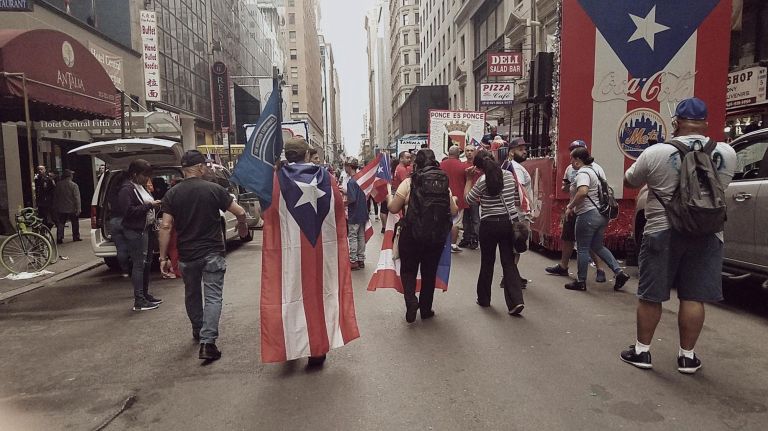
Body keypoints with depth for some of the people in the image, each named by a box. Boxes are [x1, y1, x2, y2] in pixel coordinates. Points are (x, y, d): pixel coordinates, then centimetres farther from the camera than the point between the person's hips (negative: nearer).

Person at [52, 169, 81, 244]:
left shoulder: (58, 185, 4)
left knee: (60, 224, 6)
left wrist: (55, 208, 17)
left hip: (60, 209, 3)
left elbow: (55, 197, 10)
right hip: (72, 209, -3)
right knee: (75, 223, 11)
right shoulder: (74, 185, -9)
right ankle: (76, 237, 15)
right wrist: (78, 208, -11)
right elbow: (77, 198, -13)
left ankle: (59, 238, -1)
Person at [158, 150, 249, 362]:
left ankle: (198, 331, 39)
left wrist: (163, 257, -1)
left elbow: (166, 227, -6)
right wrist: (242, 226, 15)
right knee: (213, 297, 0)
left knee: (192, 294, 22)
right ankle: (207, 342, -10)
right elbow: (240, 212, -7)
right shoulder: (214, 189, -8)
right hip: (212, 253, -3)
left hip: (186, 255, 3)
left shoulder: (172, 194, -1)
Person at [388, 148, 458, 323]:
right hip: (437, 236, 3)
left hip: (412, 235, -3)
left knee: (408, 270, 13)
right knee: (430, 272, 16)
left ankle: (411, 301, -9)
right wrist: (454, 201, 24)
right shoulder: (444, 183, 1)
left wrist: (389, 197, 14)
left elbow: (393, 208, -7)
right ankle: (426, 309, 25)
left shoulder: (409, 182, -8)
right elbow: (453, 211, 3)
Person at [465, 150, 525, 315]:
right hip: (510, 221, 4)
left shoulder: (482, 180, -12)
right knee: (509, 262, 6)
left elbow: (469, 199, 1)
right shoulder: (509, 175, 3)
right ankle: (516, 300, -5)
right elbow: (515, 198, 14)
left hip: (490, 224, -3)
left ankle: (484, 299, 25)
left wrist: (468, 180, 9)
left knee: (487, 262, 12)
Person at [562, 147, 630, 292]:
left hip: (588, 214, -9)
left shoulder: (583, 173, -15)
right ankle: (619, 272, 11)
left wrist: (570, 207, -20)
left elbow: (582, 192, -33)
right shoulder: (596, 170, 15)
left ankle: (581, 282, 12)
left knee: (582, 249, 2)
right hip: (602, 214, 10)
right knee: (598, 247, 19)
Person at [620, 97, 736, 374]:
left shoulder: (656, 153, -9)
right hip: (707, 235, 3)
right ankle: (687, 356, 18)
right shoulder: (726, 154, 1)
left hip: (663, 232, -2)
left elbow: (629, 182, 5)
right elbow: (722, 185, 18)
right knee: (693, 298, 9)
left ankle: (641, 351, 17)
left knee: (650, 295, 7)